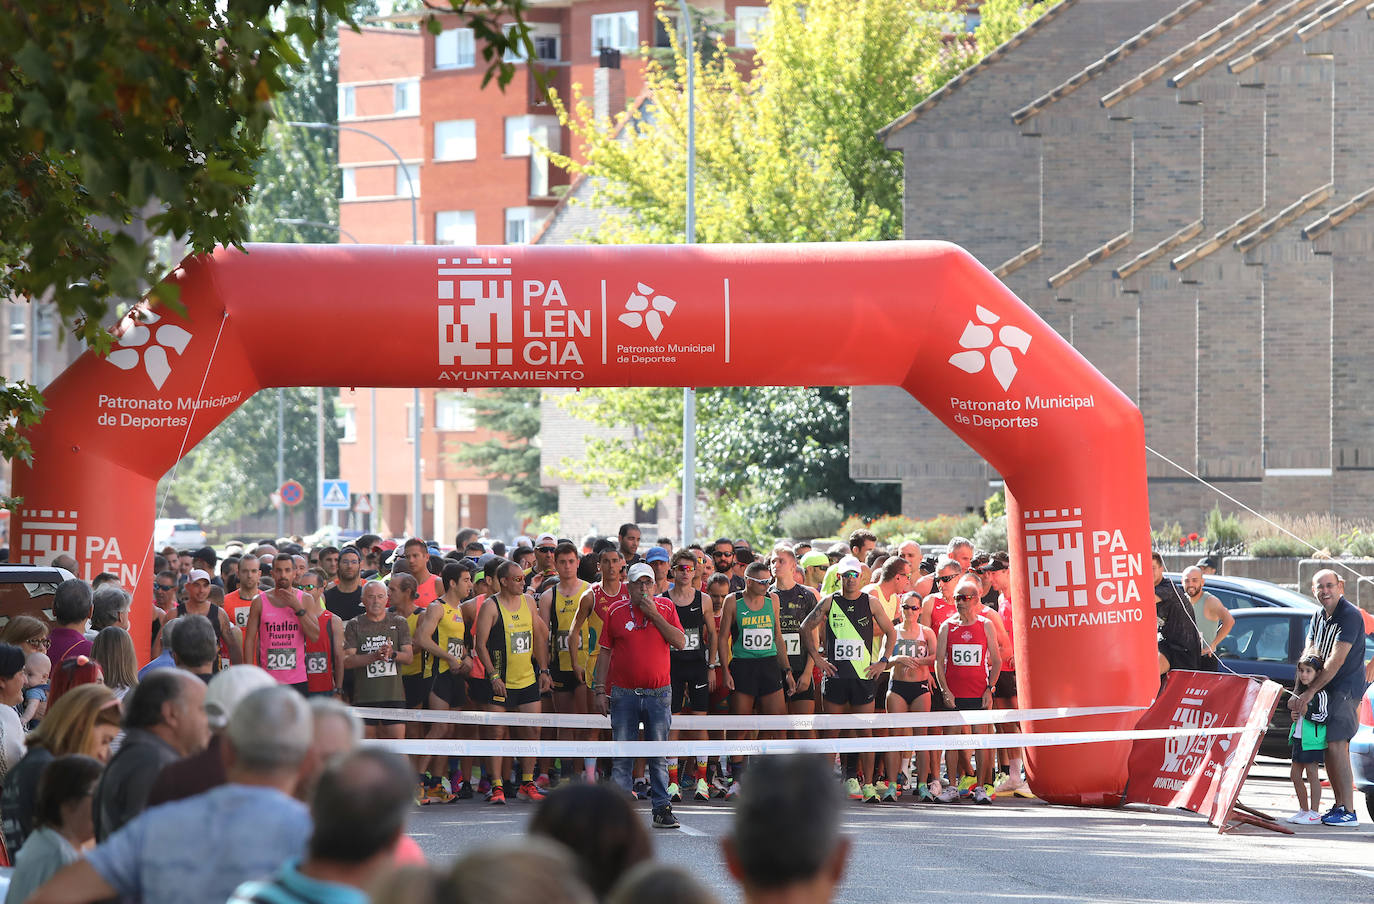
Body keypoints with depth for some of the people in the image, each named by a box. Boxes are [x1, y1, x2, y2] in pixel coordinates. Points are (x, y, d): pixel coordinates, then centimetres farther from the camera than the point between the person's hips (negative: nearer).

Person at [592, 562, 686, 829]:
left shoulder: (666, 608, 5)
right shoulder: (615, 612, 5)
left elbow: (680, 643, -5)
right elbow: (605, 652, 8)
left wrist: (655, 615, -10)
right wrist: (600, 690, 2)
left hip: (658, 693, 0)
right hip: (623, 694, 0)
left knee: (659, 756, 1)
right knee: (622, 756, 0)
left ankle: (662, 809, 4)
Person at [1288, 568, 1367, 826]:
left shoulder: (1350, 616, -16)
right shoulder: (1318, 616, 11)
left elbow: (1336, 660, -20)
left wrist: (1309, 693, -19)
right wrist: (1300, 694, -8)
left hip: (1346, 687, -9)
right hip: (1325, 689, 9)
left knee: (1336, 745, -15)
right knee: (1329, 748, 9)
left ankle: (1348, 812, -16)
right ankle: (1339, 806, 16)